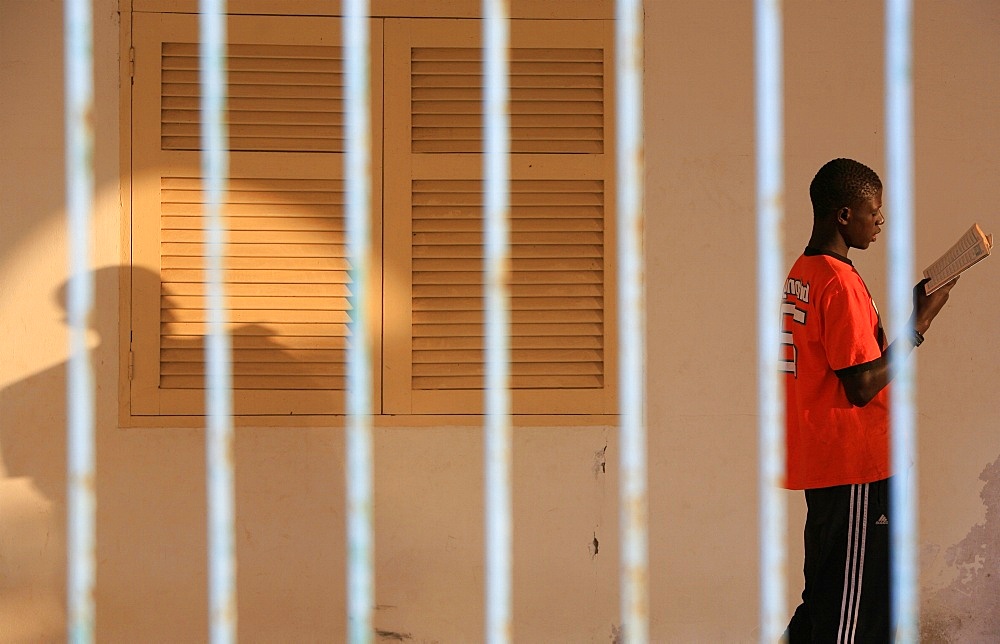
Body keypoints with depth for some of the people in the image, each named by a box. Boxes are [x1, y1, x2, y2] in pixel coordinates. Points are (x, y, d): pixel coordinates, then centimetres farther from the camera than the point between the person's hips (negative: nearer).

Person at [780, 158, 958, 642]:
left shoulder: (801, 274, 11)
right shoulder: (842, 282, -18)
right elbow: (862, 387, -21)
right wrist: (920, 322, -14)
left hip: (819, 461, 9)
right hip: (857, 466, -9)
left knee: (826, 594, 16)